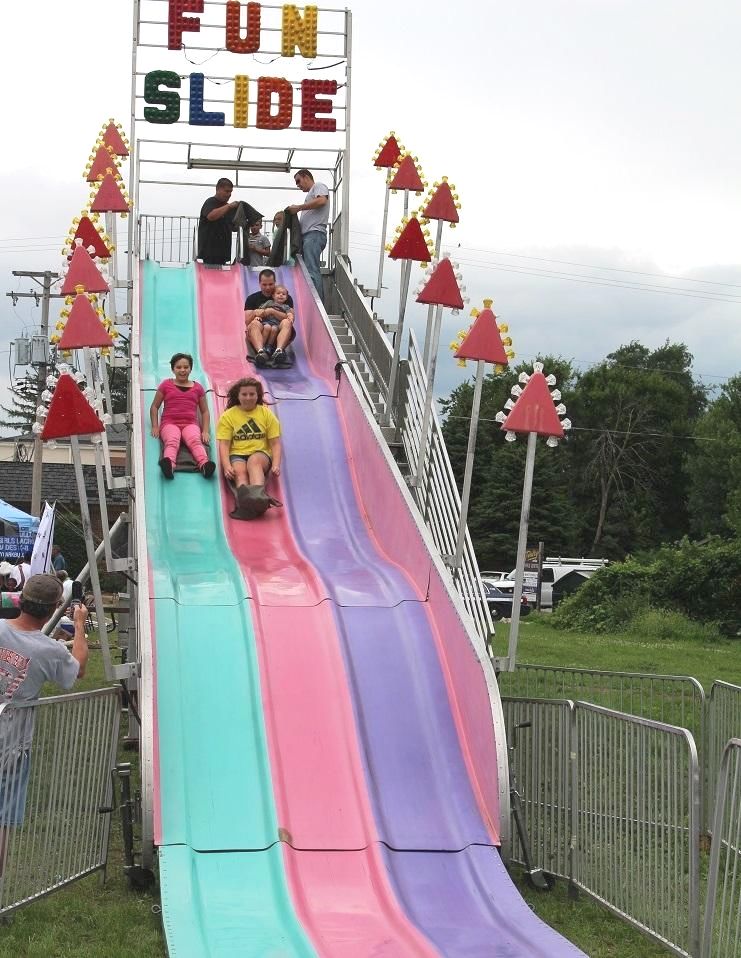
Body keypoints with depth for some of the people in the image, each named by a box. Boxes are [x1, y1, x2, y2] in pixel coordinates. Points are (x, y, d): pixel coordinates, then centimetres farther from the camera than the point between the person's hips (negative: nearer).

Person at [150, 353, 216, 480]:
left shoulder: (197, 387, 18)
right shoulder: (166, 385, 15)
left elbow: (204, 411, 21)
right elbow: (154, 407, 16)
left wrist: (205, 431, 7)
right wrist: (155, 426, 3)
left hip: (190, 424, 1)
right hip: (170, 423, -1)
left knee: (195, 441, -34)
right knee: (172, 441, -36)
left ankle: (204, 464, -62)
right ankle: (169, 464, -66)